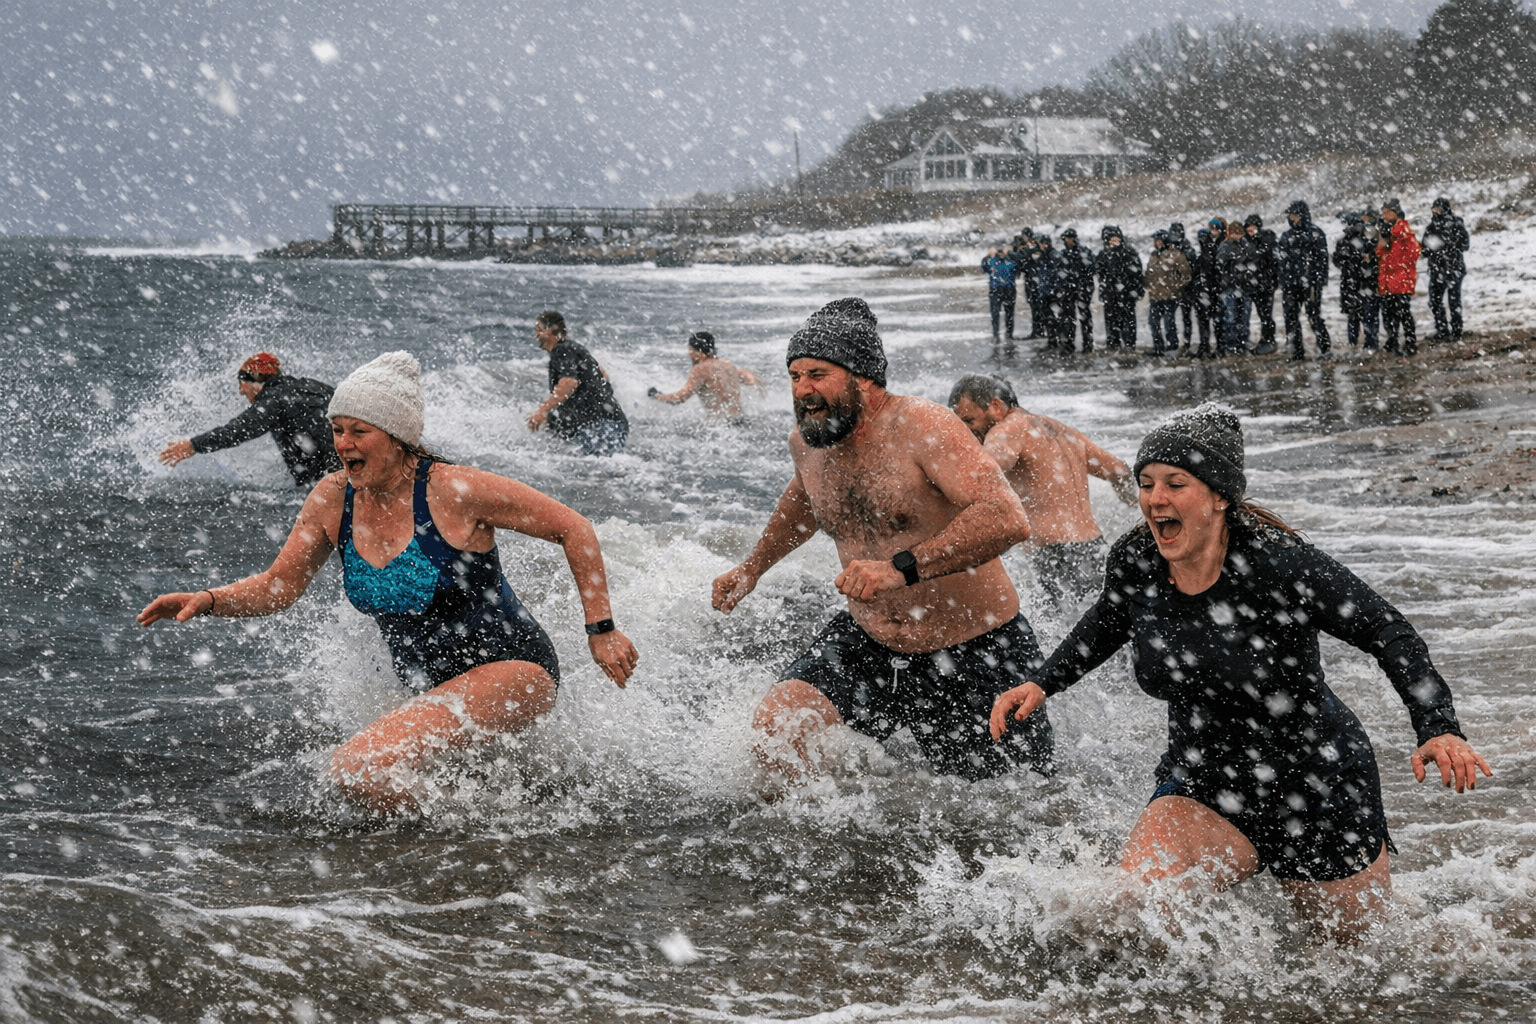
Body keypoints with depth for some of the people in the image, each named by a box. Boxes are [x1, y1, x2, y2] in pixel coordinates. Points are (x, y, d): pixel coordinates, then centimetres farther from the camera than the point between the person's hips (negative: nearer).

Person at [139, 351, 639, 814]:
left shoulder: (455, 491, -22)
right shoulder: (332, 500, -5)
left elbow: (574, 530, -13)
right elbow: (278, 586, 4)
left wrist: (601, 630, -12)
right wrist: (208, 600, -14)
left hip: (512, 672, -8)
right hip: (437, 689, 8)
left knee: (358, 765, -27)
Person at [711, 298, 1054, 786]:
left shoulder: (924, 427, -22)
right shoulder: (805, 439, -1)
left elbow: (1008, 519, -36)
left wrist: (901, 568, -44)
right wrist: (752, 568, 33)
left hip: (974, 653, -5)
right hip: (867, 642, 5)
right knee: (773, 729, -18)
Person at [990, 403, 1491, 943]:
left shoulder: (1279, 564, -26)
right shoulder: (1133, 561, -10)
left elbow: (1388, 633, -22)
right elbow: (1109, 622, 14)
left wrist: (1438, 730, -34)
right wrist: (1042, 684, 6)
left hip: (1316, 782, -3)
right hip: (1201, 784, 4)